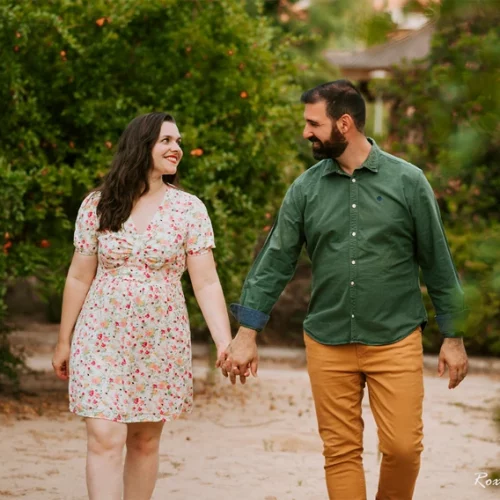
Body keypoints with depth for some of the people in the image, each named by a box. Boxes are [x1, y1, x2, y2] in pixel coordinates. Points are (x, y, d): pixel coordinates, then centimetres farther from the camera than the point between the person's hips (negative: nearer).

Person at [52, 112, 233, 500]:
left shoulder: (189, 209, -2)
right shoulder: (97, 205, 0)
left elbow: (206, 282, -6)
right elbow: (79, 278, 6)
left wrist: (225, 342, -16)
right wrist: (64, 341, 9)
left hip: (161, 342, 1)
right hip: (102, 339, -1)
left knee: (145, 442, 8)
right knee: (105, 439, -10)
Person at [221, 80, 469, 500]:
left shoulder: (407, 181, -3)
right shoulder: (305, 189, 3)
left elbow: (438, 262, 1)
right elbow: (276, 262, 3)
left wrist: (454, 338, 1)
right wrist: (247, 335, -3)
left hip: (395, 340, -2)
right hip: (327, 344, 2)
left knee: (403, 448, -4)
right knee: (341, 451, 5)